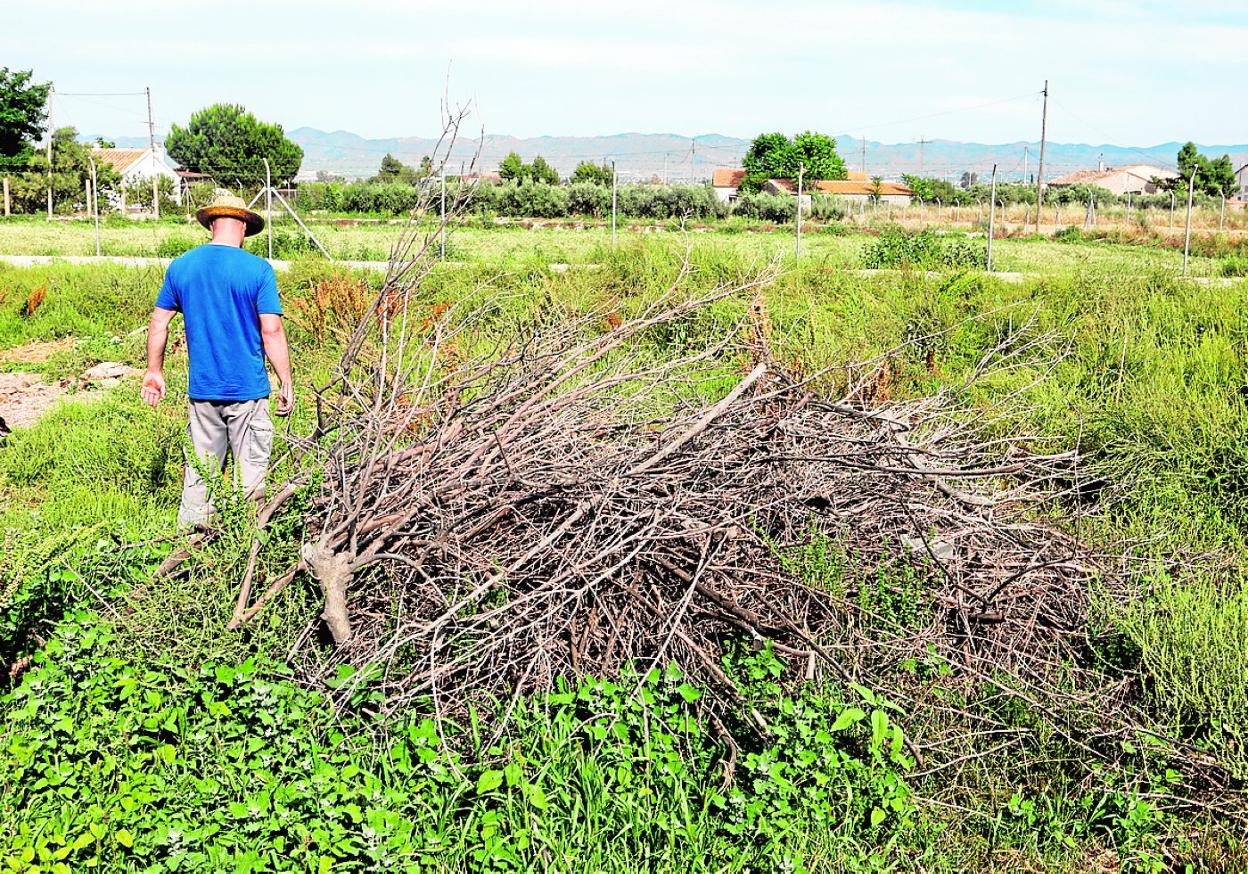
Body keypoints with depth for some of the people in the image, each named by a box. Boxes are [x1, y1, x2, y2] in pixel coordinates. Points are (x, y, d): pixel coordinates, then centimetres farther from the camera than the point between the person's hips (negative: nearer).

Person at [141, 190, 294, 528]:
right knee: (250, 473, 6)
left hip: (201, 389, 4)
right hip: (248, 390, -4)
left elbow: (158, 324, 9)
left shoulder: (180, 266, 3)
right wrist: (286, 383, -5)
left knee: (199, 472, 14)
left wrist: (154, 371, 21)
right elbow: (272, 331, -12)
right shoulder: (258, 269, -9)